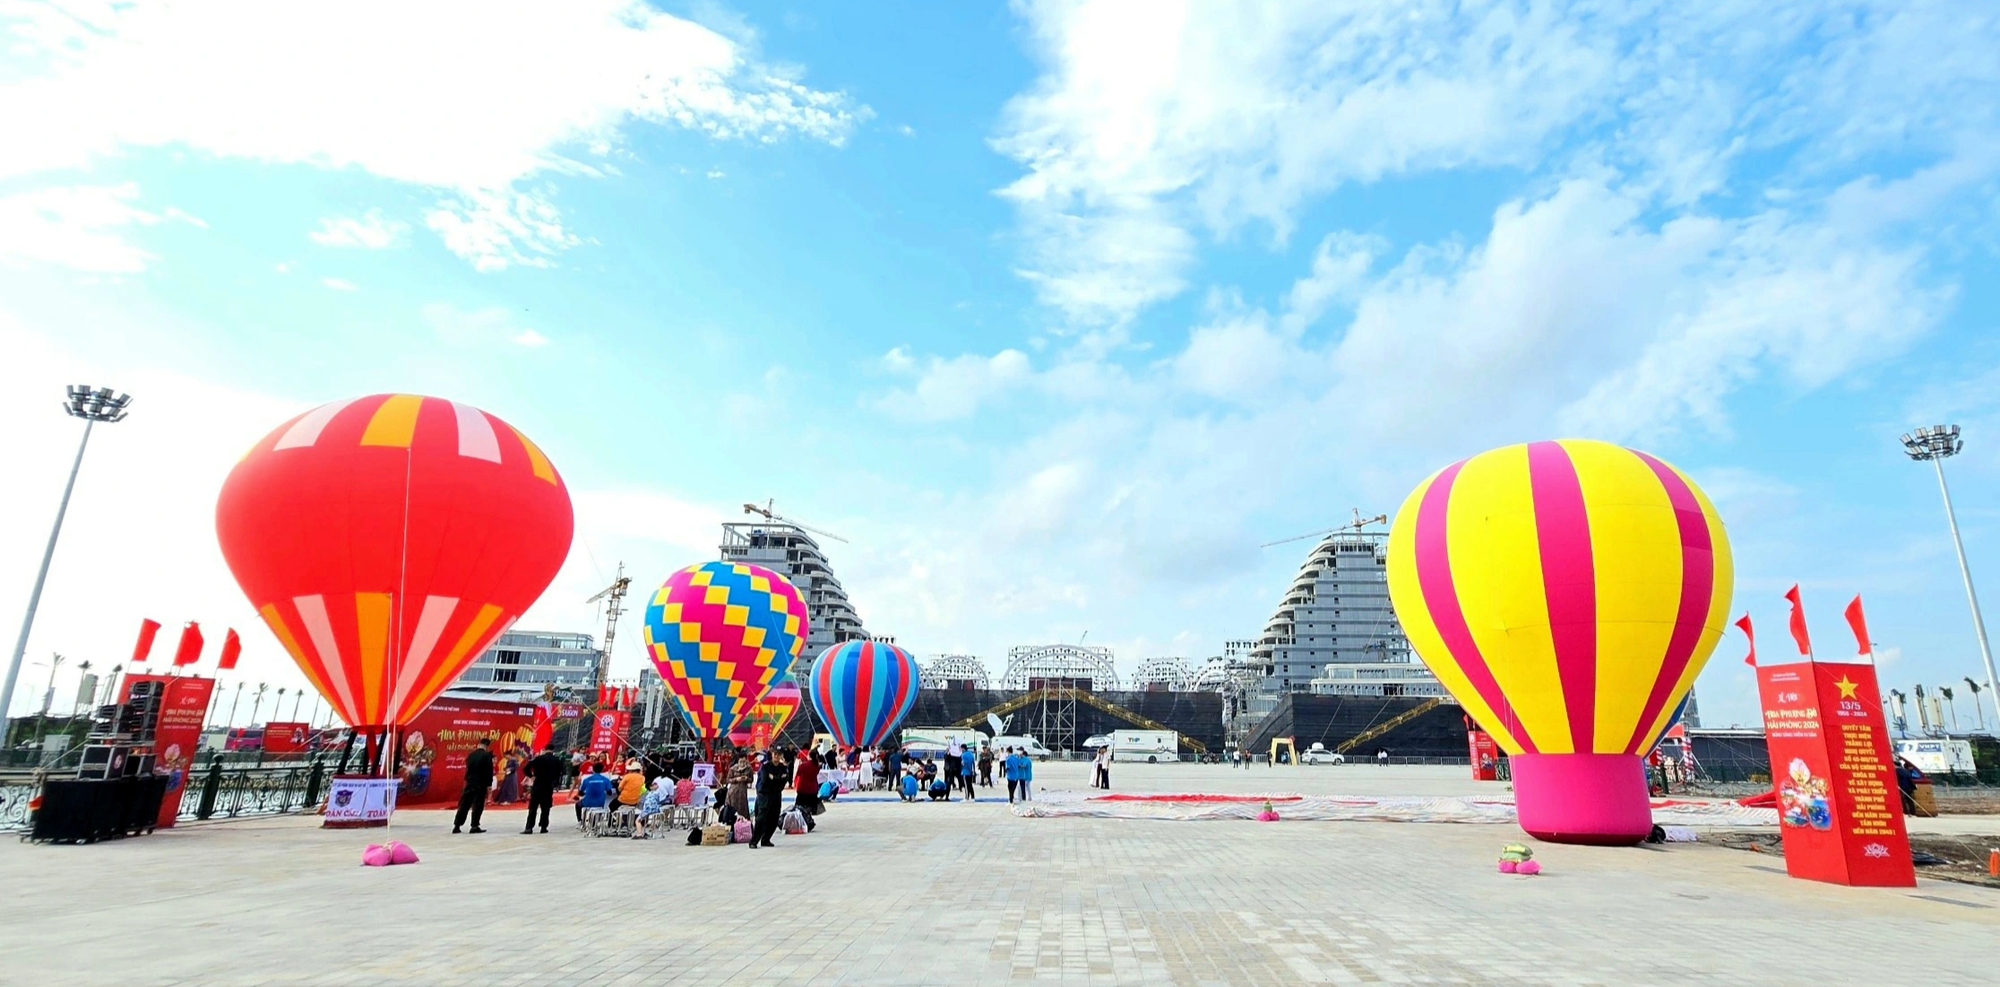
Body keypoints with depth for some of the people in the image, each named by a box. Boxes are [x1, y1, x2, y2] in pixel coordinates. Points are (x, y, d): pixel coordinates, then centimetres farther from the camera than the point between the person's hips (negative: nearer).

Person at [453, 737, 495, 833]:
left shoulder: (471, 755, 8)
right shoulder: (486, 755, -10)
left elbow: (468, 767, 17)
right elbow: (489, 771, -12)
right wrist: (489, 785, -9)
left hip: (469, 783, 5)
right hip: (481, 784, -5)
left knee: (464, 804, 12)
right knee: (478, 805, -1)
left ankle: (456, 826, 16)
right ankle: (474, 826, -3)